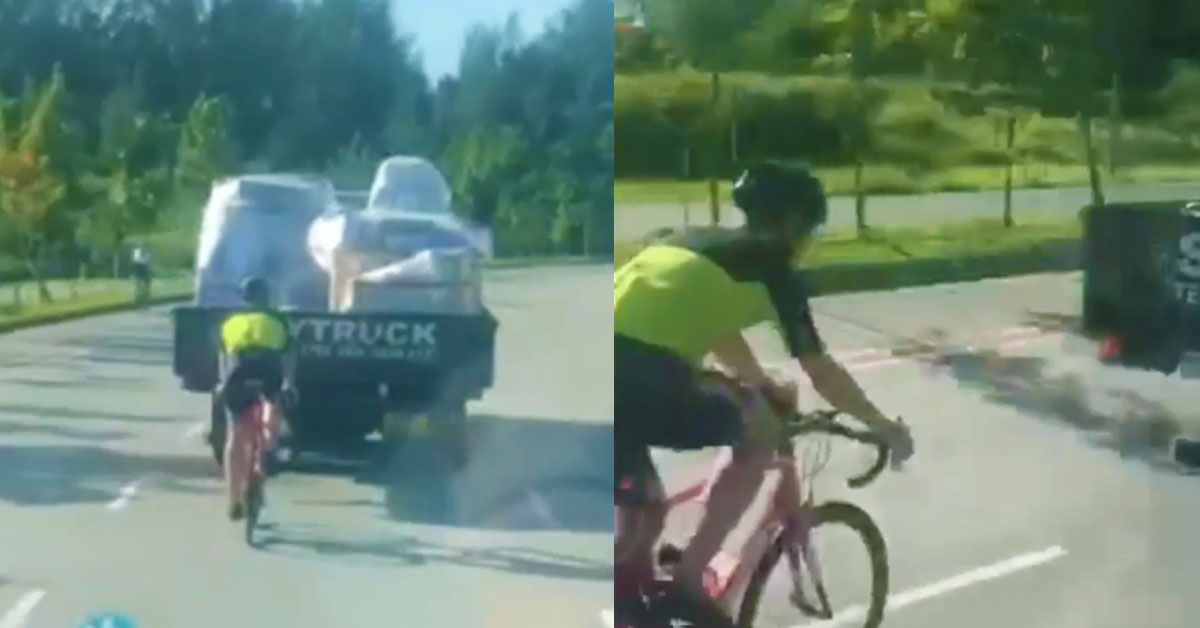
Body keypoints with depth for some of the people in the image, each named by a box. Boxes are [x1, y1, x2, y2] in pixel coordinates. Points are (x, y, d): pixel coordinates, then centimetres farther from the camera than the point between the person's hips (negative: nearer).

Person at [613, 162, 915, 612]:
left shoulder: (699, 242, 32)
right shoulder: (772, 263, 12)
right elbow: (821, 372, 12)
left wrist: (766, 385, 63)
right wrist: (884, 426, 25)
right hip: (642, 374, -7)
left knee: (640, 516, 26)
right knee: (760, 434, 16)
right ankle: (688, 582, 12)